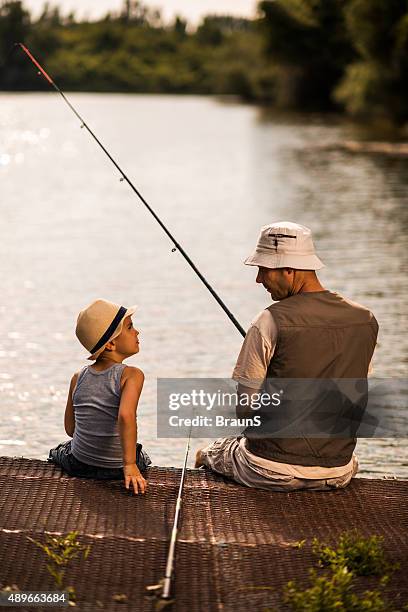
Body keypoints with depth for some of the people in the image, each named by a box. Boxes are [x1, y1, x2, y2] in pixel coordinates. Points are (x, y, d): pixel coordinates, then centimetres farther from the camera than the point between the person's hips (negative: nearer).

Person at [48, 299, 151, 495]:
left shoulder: (78, 378, -4)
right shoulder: (131, 375, -18)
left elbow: (70, 428, 2)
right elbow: (126, 416, -35)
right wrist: (130, 466, -33)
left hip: (77, 466, 3)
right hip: (117, 469, -2)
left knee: (57, 451, 38)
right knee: (140, 459, 35)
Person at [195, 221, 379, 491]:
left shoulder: (271, 322, -18)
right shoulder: (367, 320, -2)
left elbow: (246, 410, -11)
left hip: (273, 471, -4)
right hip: (337, 474, 4)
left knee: (206, 454, 27)